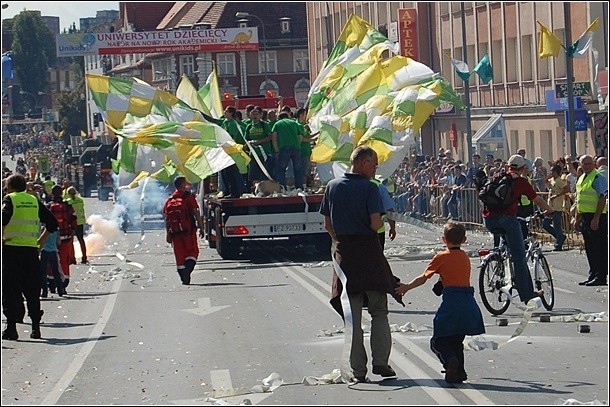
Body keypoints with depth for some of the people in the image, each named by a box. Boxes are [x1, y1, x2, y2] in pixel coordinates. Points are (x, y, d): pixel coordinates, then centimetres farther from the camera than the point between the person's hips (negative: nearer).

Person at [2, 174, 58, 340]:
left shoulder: (9, 199, -1)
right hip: (31, 249, 4)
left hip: (11, 247, -4)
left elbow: (4, 217, -21)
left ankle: (11, 326, -7)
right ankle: (35, 327, 10)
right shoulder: (34, 200, 14)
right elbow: (52, 222, 13)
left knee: (10, 289, 0)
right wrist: (41, 240, 15)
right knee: (32, 290, 11)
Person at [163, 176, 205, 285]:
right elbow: (196, 214, -7)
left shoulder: (169, 200, 10)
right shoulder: (189, 197, -2)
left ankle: (184, 278, 8)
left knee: (179, 256, 9)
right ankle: (187, 269, -20)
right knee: (192, 252, 5)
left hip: (174, 232, 4)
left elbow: (166, 218, 9)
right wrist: (201, 228, -2)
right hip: (188, 230, -4)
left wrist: (168, 234, 12)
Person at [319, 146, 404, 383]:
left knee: (352, 315, 7)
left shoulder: (332, 187, 5)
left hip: (343, 253, 4)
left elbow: (328, 224, 7)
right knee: (379, 311, 7)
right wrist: (380, 223, 4)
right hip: (368, 250, -4)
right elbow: (375, 224, -18)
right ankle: (380, 362, -3)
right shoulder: (369, 188, -10)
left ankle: (358, 370, 5)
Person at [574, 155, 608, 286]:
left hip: (597, 217, -9)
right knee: (589, 249, 12)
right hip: (585, 216, 9)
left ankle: (601, 277, -4)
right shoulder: (581, 179, 16)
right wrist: (577, 218, 22)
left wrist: (596, 218, -23)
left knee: (600, 248, -6)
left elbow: (602, 198, -18)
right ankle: (593, 275, 20)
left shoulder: (598, 178, -11)